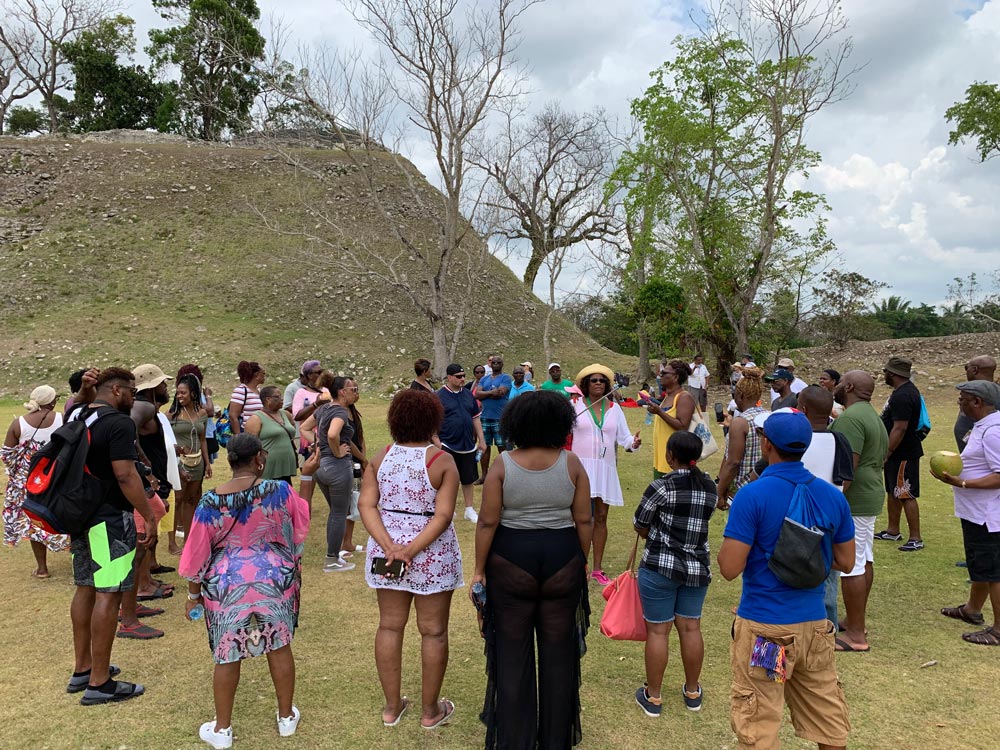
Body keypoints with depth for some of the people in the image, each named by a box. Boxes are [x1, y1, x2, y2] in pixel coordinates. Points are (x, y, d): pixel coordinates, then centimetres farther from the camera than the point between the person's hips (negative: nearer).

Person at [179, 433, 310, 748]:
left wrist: (193, 595, 11)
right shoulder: (280, 491, -12)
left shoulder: (210, 501, -9)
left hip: (227, 586, 0)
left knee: (228, 655, 13)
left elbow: (197, 554, -1)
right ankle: (287, 717, 30)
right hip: (275, 580, 0)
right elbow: (302, 523, 7)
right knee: (279, 646, 15)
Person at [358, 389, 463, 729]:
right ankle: (430, 711, 23)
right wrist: (412, 550, -19)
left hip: (386, 549, 4)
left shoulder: (380, 457, -1)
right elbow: (443, 515, -20)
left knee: (389, 626, 16)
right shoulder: (442, 460, -12)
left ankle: (392, 706, 28)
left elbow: (366, 505, -7)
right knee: (433, 631, 10)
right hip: (433, 554, -4)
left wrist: (390, 546, -13)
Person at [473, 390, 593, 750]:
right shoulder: (572, 463, -8)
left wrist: (479, 570, -2)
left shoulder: (503, 465, -11)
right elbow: (584, 520, -4)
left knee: (513, 652, 12)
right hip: (562, 560, 1)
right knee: (558, 649, 15)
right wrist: (583, 562, 9)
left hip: (511, 561, -1)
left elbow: (487, 522, -11)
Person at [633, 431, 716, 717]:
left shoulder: (662, 486, -15)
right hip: (698, 568, 5)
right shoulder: (710, 487, 2)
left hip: (660, 567, -5)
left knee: (658, 631, 5)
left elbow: (640, 525, -7)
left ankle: (653, 696, 16)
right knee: (691, 628, 16)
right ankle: (692, 692, 29)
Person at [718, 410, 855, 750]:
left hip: (764, 627, -5)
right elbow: (845, 562, 9)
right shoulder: (833, 496, -1)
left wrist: (730, 538, 1)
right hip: (815, 623, 6)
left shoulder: (752, 496, -18)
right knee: (829, 720, 21)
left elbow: (729, 568, -18)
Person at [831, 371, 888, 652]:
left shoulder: (851, 418, -19)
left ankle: (856, 634, 1)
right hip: (871, 496, 11)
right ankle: (856, 621, 27)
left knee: (851, 565, -5)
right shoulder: (873, 417, 16)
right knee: (864, 560, 16)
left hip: (853, 501, -11)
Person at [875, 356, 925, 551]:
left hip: (903, 454, -11)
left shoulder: (902, 396, -23)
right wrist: (887, 453, 20)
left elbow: (900, 428, -27)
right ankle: (892, 531, 31)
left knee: (906, 495, -4)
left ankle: (915, 539, 3)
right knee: (892, 492, 19)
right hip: (897, 453, 11)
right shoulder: (906, 390, 12)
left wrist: (886, 454, -22)